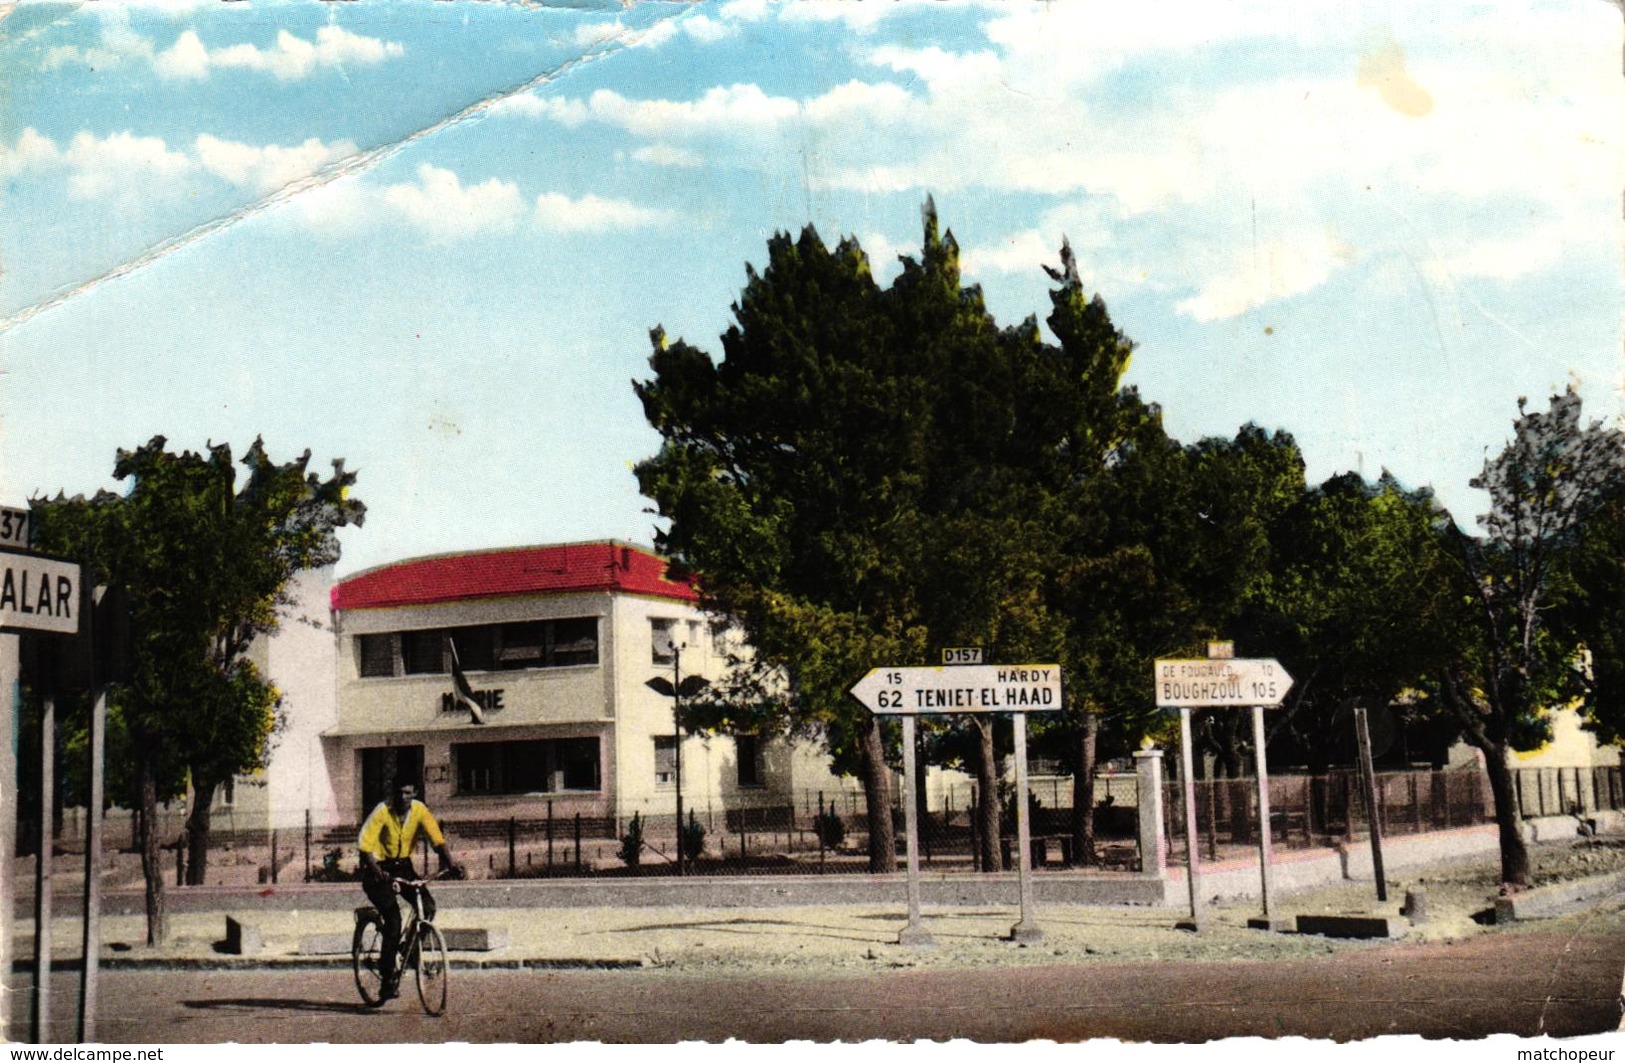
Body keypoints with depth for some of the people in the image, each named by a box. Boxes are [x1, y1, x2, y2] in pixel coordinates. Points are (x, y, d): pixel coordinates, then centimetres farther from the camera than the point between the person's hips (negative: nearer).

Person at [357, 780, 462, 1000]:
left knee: (428, 906, -17)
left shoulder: (420, 810, -9)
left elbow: (437, 839, -15)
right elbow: (364, 843, -28)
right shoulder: (382, 811, -20)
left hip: (403, 866, 4)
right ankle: (389, 978, -10)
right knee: (393, 918, -19)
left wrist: (451, 864, -31)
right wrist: (376, 870, -43)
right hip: (379, 868, -4)